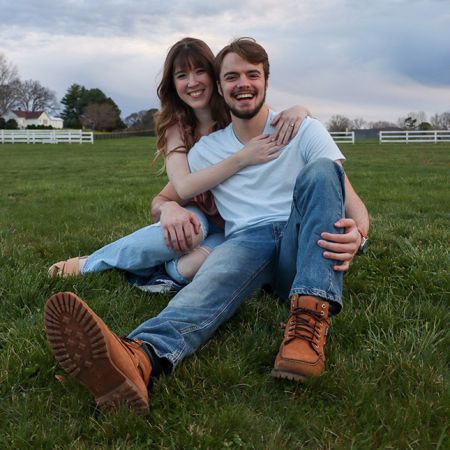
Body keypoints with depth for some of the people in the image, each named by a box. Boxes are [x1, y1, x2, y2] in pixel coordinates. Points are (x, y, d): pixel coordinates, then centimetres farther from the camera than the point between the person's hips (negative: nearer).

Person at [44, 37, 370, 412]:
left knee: (321, 170, -28)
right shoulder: (206, 150, 18)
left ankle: (311, 320, -44)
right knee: (212, 279, -35)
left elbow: (350, 199, 1)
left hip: (300, 245, 0)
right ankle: (140, 359, -68)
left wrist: (357, 232, -25)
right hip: (245, 242, 0)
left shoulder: (304, 130, 11)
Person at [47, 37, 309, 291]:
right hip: (200, 217, 2)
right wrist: (243, 157, -31)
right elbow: (183, 186, -20)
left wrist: (296, 111, -27)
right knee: (189, 231, -36)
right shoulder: (177, 126, -3)